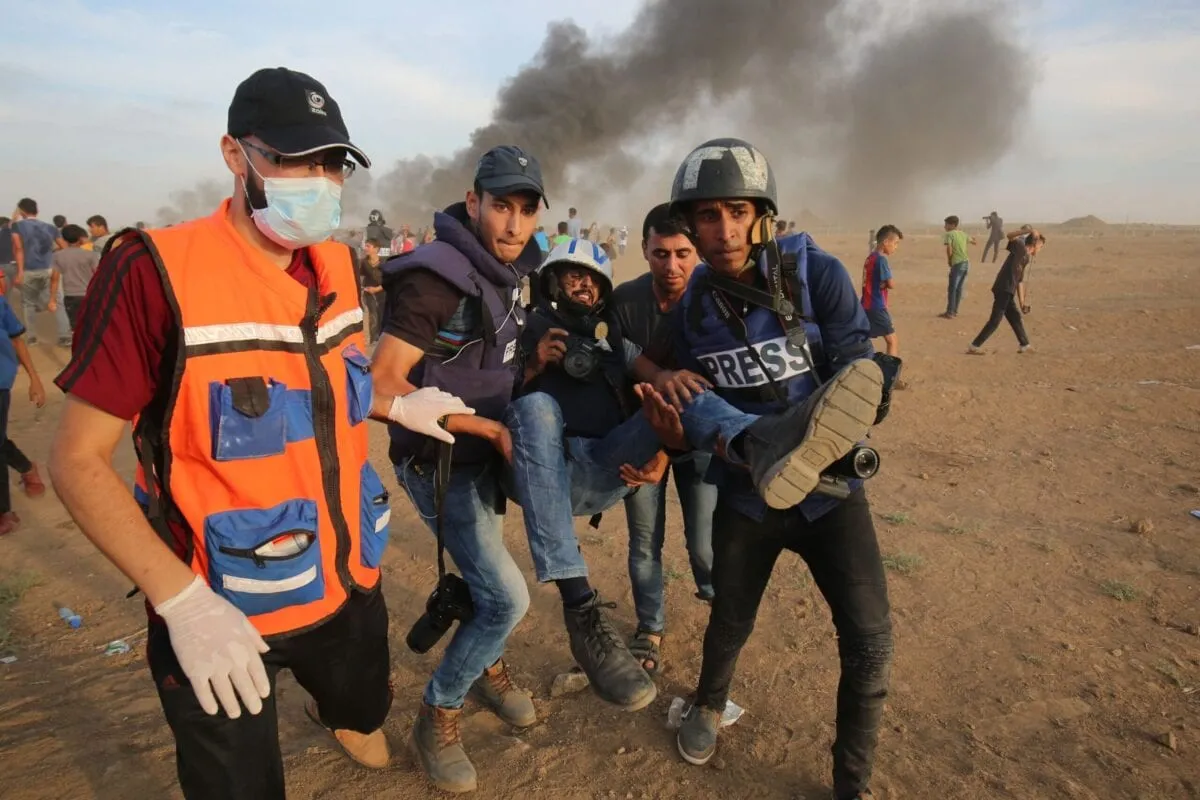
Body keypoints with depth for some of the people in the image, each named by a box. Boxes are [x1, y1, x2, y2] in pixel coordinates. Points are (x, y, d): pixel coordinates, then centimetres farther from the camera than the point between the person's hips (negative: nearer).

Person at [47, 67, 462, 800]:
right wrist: (182, 600, -25)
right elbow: (79, 459, -17)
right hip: (222, 612, -6)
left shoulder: (339, 266, 1)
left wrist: (396, 405, 2)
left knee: (365, 711, 29)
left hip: (349, 581, 6)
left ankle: (333, 710, 65)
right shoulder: (157, 271, -20)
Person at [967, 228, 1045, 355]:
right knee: (995, 320, -7)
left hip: (1008, 292, 10)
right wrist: (1028, 231, -29)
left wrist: (1022, 302, 23)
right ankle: (974, 346, -5)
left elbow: (1020, 281, 25)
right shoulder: (1020, 247, -1)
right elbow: (1010, 236, -21)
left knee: (1016, 318, 19)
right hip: (1003, 290, -10)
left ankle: (1024, 345, 33)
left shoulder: (1026, 259, 23)